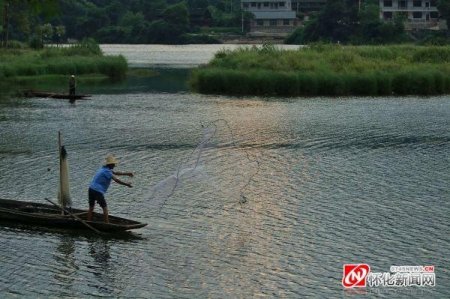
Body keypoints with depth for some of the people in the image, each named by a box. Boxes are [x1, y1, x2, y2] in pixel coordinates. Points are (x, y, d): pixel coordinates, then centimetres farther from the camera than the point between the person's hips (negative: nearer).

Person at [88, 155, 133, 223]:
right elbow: (116, 180, -15)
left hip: (91, 189, 9)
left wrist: (127, 174, 28)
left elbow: (115, 173, 27)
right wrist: (126, 184, -7)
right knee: (105, 208, 0)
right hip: (98, 191, -9)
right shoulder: (107, 171, -12)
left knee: (91, 208, 13)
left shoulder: (104, 168, 17)